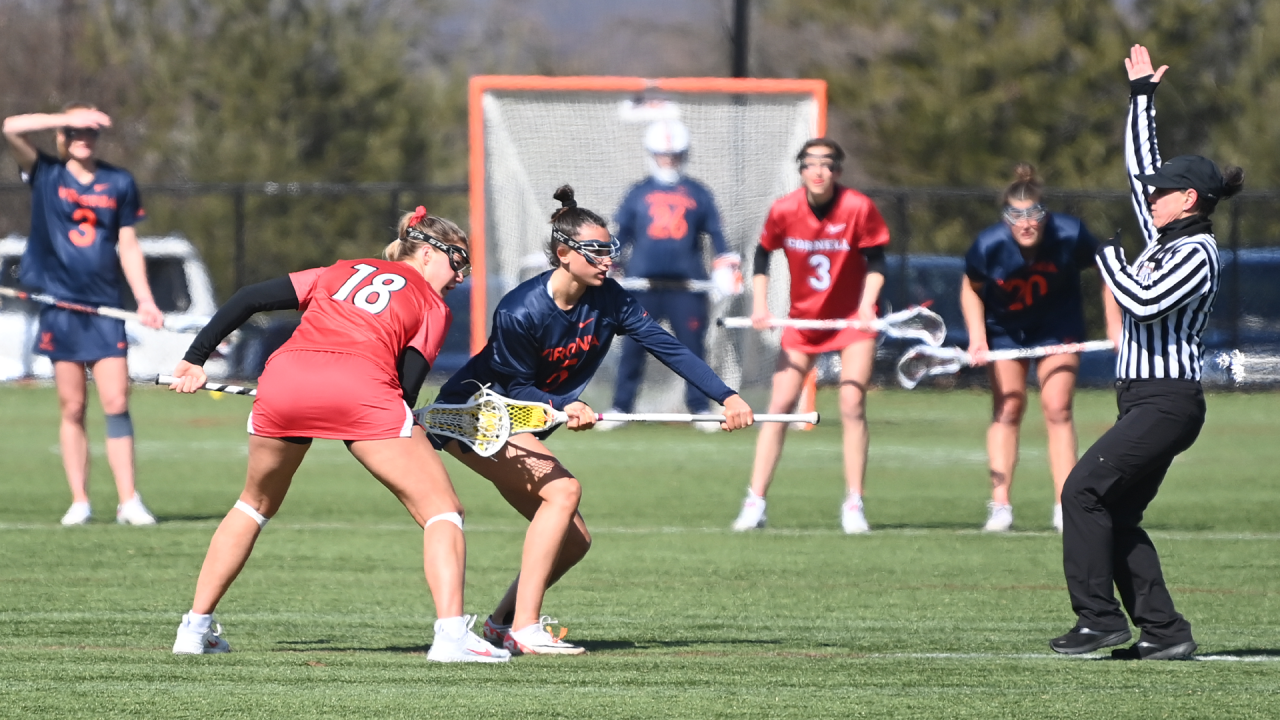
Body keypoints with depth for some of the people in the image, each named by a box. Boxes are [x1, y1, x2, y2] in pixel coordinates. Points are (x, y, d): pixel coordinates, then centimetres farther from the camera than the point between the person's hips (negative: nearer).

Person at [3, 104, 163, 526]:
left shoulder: (119, 183, 8)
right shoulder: (46, 175, 3)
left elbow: (128, 246, 12)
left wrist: (145, 300, 3)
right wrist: (70, 119, -13)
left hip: (105, 308, 1)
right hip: (59, 304, -1)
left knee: (116, 404, -6)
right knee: (72, 408, 1)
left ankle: (129, 502, -6)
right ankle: (79, 502, 5)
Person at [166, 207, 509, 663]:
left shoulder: (340, 272, 33)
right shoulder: (433, 307, 22)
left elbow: (250, 299, 25)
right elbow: (406, 386, 10)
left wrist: (196, 358, 29)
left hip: (283, 378, 4)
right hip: (361, 385, -4)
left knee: (256, 503, 29)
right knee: (441, 509, 6)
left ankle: (195, 628, 26)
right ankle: (451, 633, -12)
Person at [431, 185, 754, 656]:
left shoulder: (607, 299, -8)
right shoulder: (521, 312, -26)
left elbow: (668, 347, -10)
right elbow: (516, 387, -17)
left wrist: (725, 397, -19)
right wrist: (563, 407, -35)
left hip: (516, 424, 8)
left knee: (574, 540, 3)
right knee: (563, 490, -27)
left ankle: (502, 622, 21)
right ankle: (524, 629, -30)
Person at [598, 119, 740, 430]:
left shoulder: (697, 194, 9)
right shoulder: (638, 194, 10)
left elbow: (715, 233, 11)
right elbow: (621, 235, 13)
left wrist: (726, 265, -1)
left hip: (686, 285, 0)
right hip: (644, 284, 0)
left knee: (693, 346, 0)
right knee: (632, 347, 0)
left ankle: (699, 408, 8)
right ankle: (621, 407, 6)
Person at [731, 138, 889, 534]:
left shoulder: (859, 208, -16)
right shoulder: (783, 211, -11)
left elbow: (875, 261, -8)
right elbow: (762, 255, 4)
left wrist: (867, 304, -22)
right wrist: (759, 303, -6)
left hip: (852, 319, -2)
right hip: (802, 319, 2)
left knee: (852, 406, -11)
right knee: (780, 405, -4)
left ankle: (853, 505, -2)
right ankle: (754, 504, -1)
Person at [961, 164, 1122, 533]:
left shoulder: (1070, 236, -29)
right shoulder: (989, 246, -28)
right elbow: (971, 290, -8)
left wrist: (1114, 323, -11)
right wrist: (976, 338, -18)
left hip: (1058, 327, 0)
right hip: (1005, 330, 0)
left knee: (1057, 408, -7)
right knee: (1007, 409, -3)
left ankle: (1065, 508, -5)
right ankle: (1000, 506, -1)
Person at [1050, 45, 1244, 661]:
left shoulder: (1197, 253, -11)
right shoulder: (1163, 238, 15)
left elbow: (1145, 300, -24)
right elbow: (1141, 166, 25)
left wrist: (1105, 251, -11)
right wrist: (1142, 96, 29)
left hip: (1167, 401, -9)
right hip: (1146, 401, 9)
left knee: (1084, 489, -15)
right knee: (1116, 515, 4)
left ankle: (1100, 618, -16)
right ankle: (1163, 631, 1)